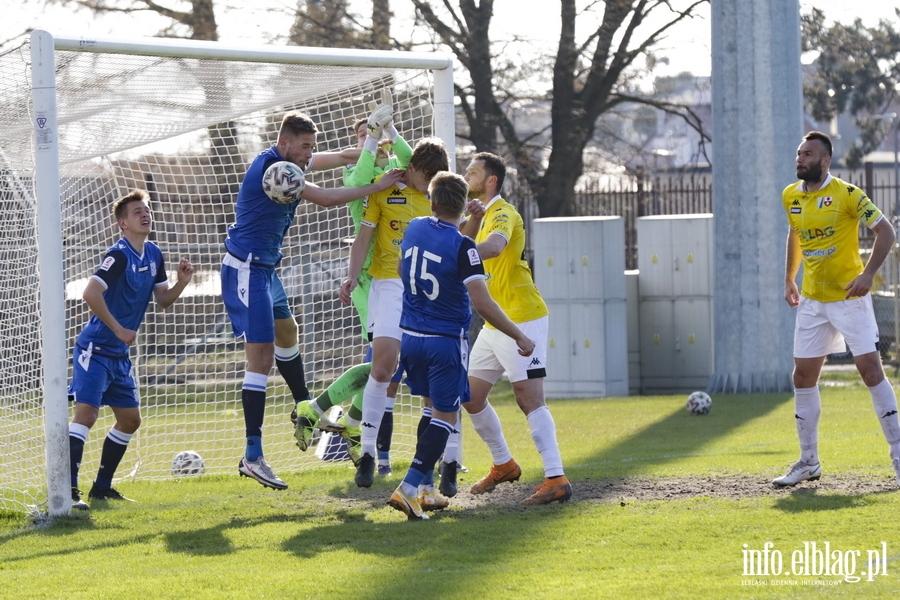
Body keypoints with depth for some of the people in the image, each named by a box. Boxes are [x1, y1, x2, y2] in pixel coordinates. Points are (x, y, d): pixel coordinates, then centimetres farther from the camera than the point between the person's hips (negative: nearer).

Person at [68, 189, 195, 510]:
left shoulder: (153, 254, 8)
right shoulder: (119, 255, -18)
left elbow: (163, 300, 15)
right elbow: (90, 294, -27)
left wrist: (181, 282, -5)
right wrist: (119, 330, -20)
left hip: (120, 355, 9)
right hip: (95, 349, -9)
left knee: (130, 419, 13)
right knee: (87, 412, -19)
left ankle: (102, 487, 23)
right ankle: (69, 490, -23)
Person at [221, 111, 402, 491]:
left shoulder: (290, 161, 6)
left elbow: (343, 157, 19)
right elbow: (326, 199, -23)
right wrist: (377, 187, -18)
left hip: (266, 269, 11)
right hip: (247, 270, -11)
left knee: (286, 332, 30)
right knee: (261, 358, -15)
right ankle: (252, 457, -18)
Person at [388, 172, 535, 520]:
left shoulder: (414, 229, 1)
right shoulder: (462, 247, -17)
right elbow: (482, 302, -22)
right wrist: (519, 337, -16)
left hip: (410, 337, 6)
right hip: (446, 342, -6)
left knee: (434, 410, 20)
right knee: (446, 417, 0)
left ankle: (424, 489, 17)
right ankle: (409, 487, -13)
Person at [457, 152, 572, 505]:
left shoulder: (503, 214, -15)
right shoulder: (485, 215, 16)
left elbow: (494, 246, -37)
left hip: (522, 320, -10)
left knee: (528, 397, -14)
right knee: (471, 396, 10)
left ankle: (556, 479, -15)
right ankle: (503, 465, 26)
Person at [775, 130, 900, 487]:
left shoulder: (846, 194, -12)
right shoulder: (791, 197, 6)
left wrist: (868, 274, -23)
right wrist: (789, 279, 18)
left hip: (849, 297, -6)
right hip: (812, 300, 6)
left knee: (870, 369, -10)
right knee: (803, 377, 5)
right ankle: (808, 462, 14)